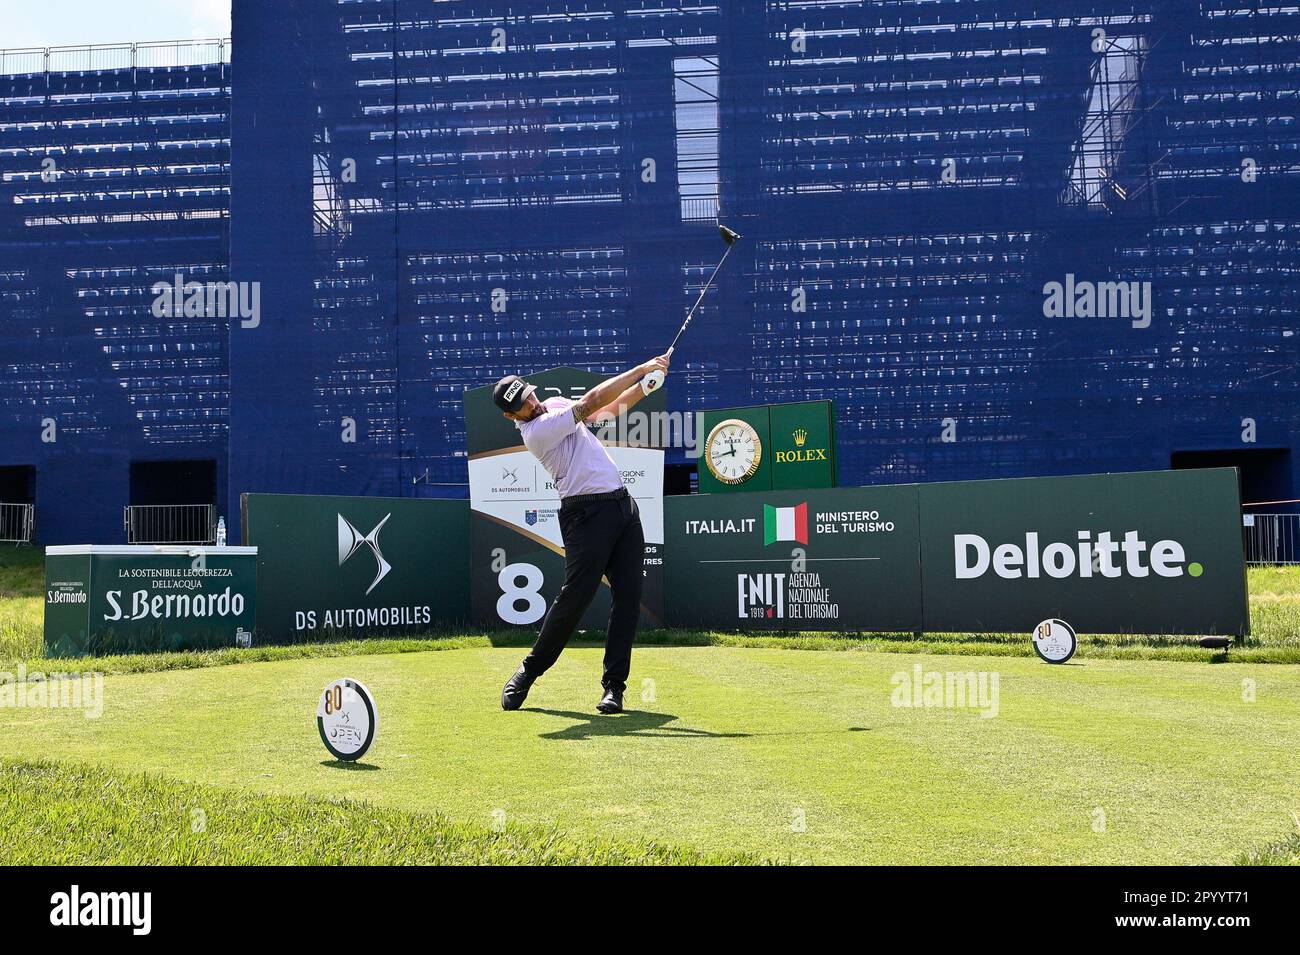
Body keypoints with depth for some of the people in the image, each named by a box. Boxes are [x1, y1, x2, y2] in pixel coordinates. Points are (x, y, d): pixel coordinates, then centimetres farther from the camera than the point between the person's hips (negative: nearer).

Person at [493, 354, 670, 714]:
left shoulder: (555, 404, 16)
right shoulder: (536, 431, -13)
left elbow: (609, 410, 22)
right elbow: (593, 401, -16)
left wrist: (645, 387, 6)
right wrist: (641, 368, -12)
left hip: (623, 505, 8)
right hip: (588, 513, -8)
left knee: (629, 596, 0)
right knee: (575, 596, -10)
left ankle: (614, 684, 3)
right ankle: (529, 671, 8)